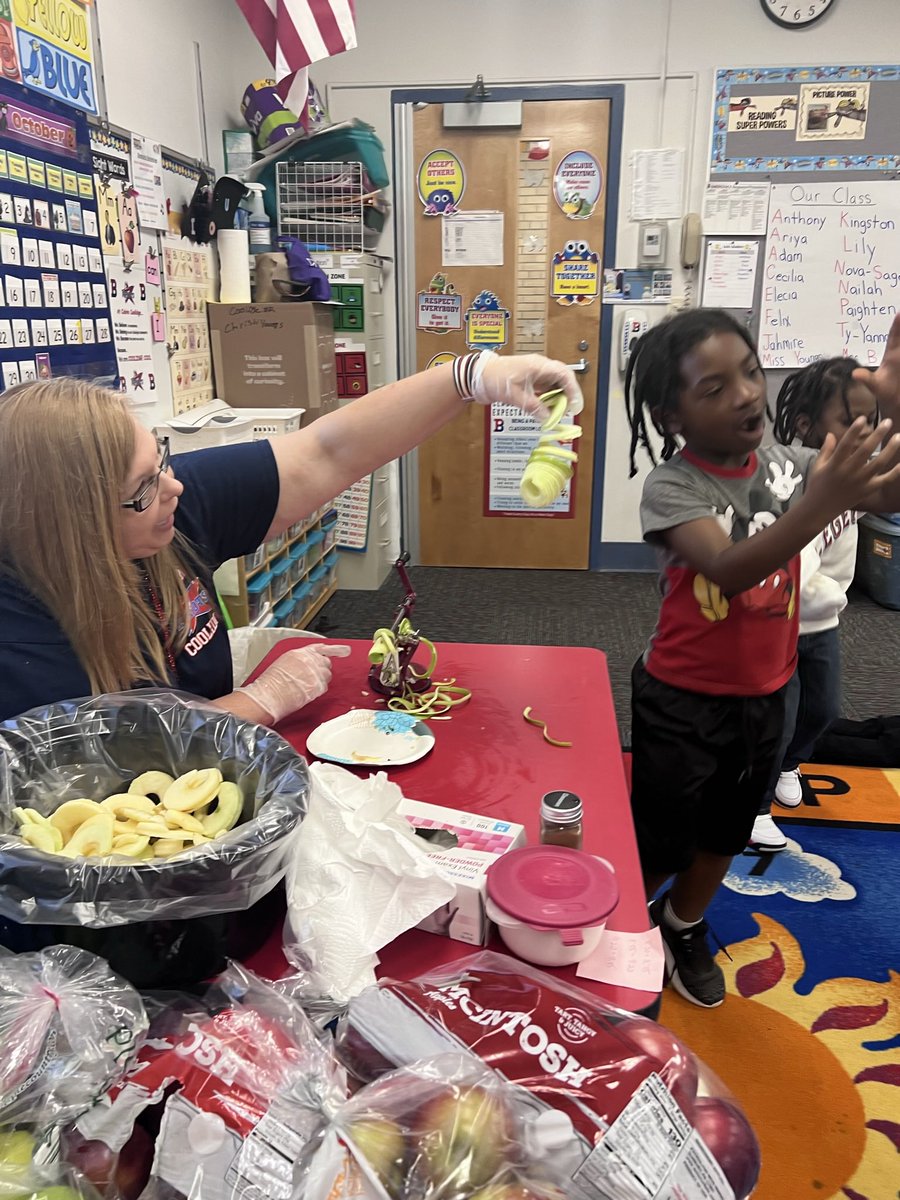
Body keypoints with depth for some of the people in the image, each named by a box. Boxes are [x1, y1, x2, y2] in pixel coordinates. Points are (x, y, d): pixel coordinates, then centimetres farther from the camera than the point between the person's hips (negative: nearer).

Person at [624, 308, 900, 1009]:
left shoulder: (788, 466, -6)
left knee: (726, 832, 24)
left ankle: (684, 928, 50)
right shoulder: (671, 486, -20)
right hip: (682, 702, -5)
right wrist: (820, 503, -47)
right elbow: (728, 568, -35)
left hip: (765, 696, 5)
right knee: (658, 842, 10)